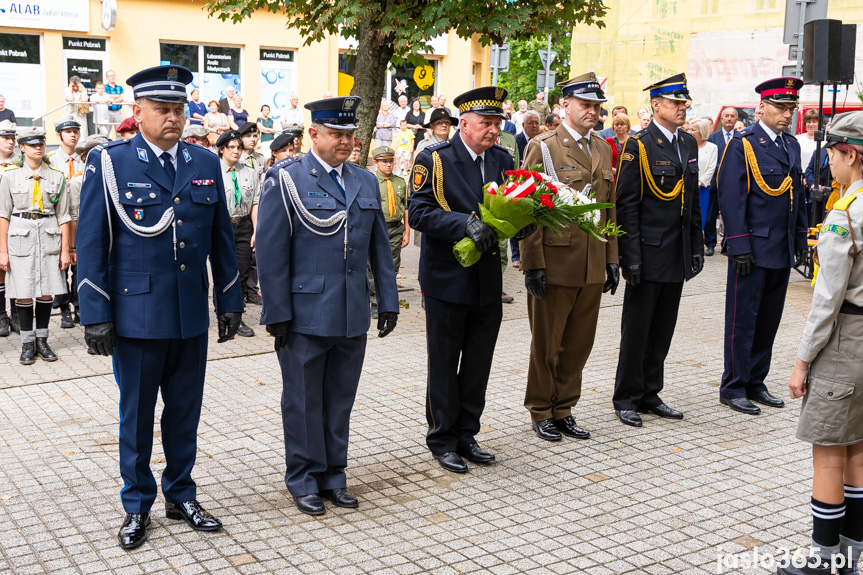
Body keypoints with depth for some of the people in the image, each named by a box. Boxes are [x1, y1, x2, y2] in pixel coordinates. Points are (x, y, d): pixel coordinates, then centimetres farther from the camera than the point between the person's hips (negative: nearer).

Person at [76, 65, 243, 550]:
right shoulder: (108, 162, -4)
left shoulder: (206, 163, 7)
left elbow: (222, 238, 11)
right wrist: (96, 316, -9)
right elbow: (92, 244, -5)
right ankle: (137, 506, 26)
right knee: (136, 414, 10)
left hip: (192, 317, 3)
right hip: (136, 315, -3)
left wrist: (231, 301, 10)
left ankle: (181, 495, 31)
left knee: (185, 412, 13)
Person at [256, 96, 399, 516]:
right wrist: (278, 314, -11)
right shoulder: (286, 180, -5)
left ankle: (333, 475, 26)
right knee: (304, 401, 7)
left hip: (353, 317, 5)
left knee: (340, 400, 13)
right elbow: (271, 253, -8)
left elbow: (380, 248, 14)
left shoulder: (366, 182, 11)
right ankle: (304, 480, 21)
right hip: (305, 318, -4)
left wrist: (388, 301, 9)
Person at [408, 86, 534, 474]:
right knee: (444, 365, 8)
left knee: (478, 365, 14)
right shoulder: (433, 159, -9)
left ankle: (466, 435, 29)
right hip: (447, 281, -5)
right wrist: (465, 224, -29)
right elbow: (419, 212, -17)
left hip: (488, 281, 5)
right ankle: (442, 439, 22)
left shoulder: (502, 160, 7)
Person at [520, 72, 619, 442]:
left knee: (579, 343, 12)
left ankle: (564, 411, 26)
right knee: (546, 344, 6)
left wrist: (612, 259, 12)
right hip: (555, 264, -5)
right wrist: (533, 265, -14)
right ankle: (541, 413, 21)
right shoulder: (543, 148, -6)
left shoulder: (604, 150, 12)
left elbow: (610, 208, 16)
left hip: (593, 267, 5)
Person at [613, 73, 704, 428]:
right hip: (648, 255, -6)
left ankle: (650, 394, 24)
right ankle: (627, 398, 14)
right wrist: (630, 256, -16)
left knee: (663, 330, 12)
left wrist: (697, 247, 11)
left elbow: (693, 201, 16)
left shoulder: (689, 144, 12)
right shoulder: (638, 145, -9)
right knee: (636, 329, 3)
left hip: (678, 256, 6)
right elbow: (626, 205, -11)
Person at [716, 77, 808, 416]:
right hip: (753, 249, -7)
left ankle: (756, 382, 23)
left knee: (769, 319, 12)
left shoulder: (792, 145, 14)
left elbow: (798, 195, 18)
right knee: (743, 320, 0)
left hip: (783, 250, 7)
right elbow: (731, 198, -13)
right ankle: (734, 388, 8)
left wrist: (801, 240, 14)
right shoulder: (742, 145, -8)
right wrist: (739, 246, -17)